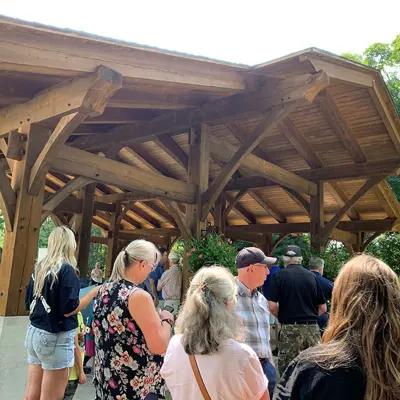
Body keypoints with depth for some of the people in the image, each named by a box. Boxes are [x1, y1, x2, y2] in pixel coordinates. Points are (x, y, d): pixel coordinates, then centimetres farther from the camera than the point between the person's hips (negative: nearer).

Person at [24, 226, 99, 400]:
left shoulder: (39, 267, 6)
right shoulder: (67, 269, -16)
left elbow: (29, 303, 14)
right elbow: (68, 310, -18)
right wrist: (94, 292, -10)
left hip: (34, 333, 8)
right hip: (55, 338, -7)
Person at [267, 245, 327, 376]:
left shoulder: (279, 275, -3)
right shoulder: (312, 276, 7)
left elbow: (272, 306, -10)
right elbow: (323, 308, 10)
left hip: (290, 329, -3)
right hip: (313, 328, 4)